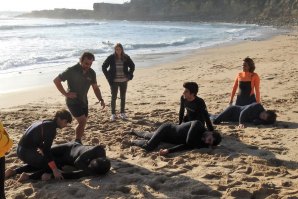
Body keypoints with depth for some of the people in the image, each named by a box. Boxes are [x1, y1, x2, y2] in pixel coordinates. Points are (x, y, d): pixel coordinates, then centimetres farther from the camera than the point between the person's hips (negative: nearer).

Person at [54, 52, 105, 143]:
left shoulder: (91, 73, -2)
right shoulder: (72, 71, -19)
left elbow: (95, 87, 7)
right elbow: (56, 80, -15)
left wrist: (101, 100, -5)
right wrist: (65, 94, -19)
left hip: (83, 101, 6)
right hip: (73, 101, -6)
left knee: (83, 123, 11)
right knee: (82, 121, -15)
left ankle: (78, 142, 27)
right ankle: (77, 143, -2)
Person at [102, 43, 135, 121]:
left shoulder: (126, 57, 0)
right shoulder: (111, 57, -6)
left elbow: (132, 66, 13)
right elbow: (104, 67, -1)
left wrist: (129, 76, 4)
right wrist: (108, 77, -5)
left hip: (124, 81, 2)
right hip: (114, 81, -2)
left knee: (123, 97, 10)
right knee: (113, 97, 1)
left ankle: (122, 113, 22)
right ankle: (113, 114, 9)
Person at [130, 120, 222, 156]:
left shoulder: (201, 142, -15)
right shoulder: (198, 125, -32)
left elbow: (186, 146, -23)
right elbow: (188, 141, -44)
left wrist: (168, 150, -35)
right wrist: (198, 143, -27)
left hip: (167, 138, 6)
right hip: (166, 128, -6)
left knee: (147, 136, 27)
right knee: (149, 147, -22)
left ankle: (134, 132, 56)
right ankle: (133, 141, 8)